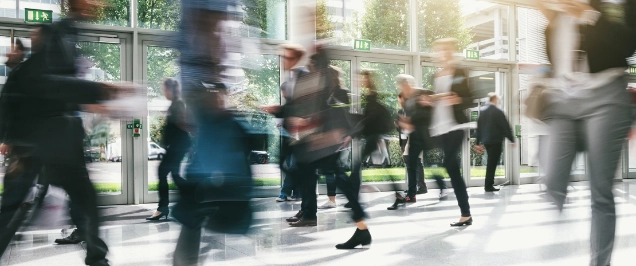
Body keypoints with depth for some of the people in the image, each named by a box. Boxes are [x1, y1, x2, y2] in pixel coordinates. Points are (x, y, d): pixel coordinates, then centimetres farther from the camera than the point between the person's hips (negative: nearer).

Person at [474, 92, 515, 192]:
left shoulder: (482, 111, 6)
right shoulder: (498, 112, -11)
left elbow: (479, 127, 7)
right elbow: (505, 126, -10)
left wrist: (478, 142, 10)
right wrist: (512, 139, -2)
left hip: (486, 141, 6)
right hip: (496, 140, -6)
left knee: (491, 162, 17)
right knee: (492, 163, -1)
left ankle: (488, 184, 21)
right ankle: (488, 186, 2)